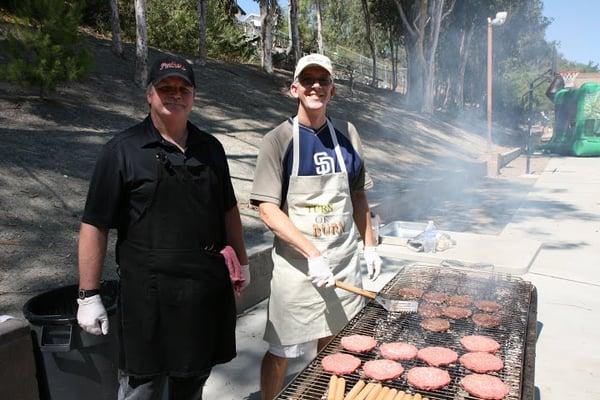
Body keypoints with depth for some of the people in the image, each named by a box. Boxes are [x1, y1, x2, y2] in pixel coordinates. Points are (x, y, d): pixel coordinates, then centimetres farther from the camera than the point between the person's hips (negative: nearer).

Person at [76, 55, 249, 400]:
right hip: (149, 294, -4)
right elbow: (95, 226, -8)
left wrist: (242, 263, 15)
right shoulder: (123, 150, -7)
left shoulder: (210, 148, 7)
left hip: (209, 290, 5)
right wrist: (89, 295, -9)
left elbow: (229, 210, 15)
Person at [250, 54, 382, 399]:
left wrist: (370, 245, 10)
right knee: (281, 351, 7)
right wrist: (313, 254, -21)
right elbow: (268, 209, -15)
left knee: (334, 344, 18)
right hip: (297, 264, -3)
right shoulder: (279, 140, -8)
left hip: (344, 260, 4)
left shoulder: (347, 134, 4)